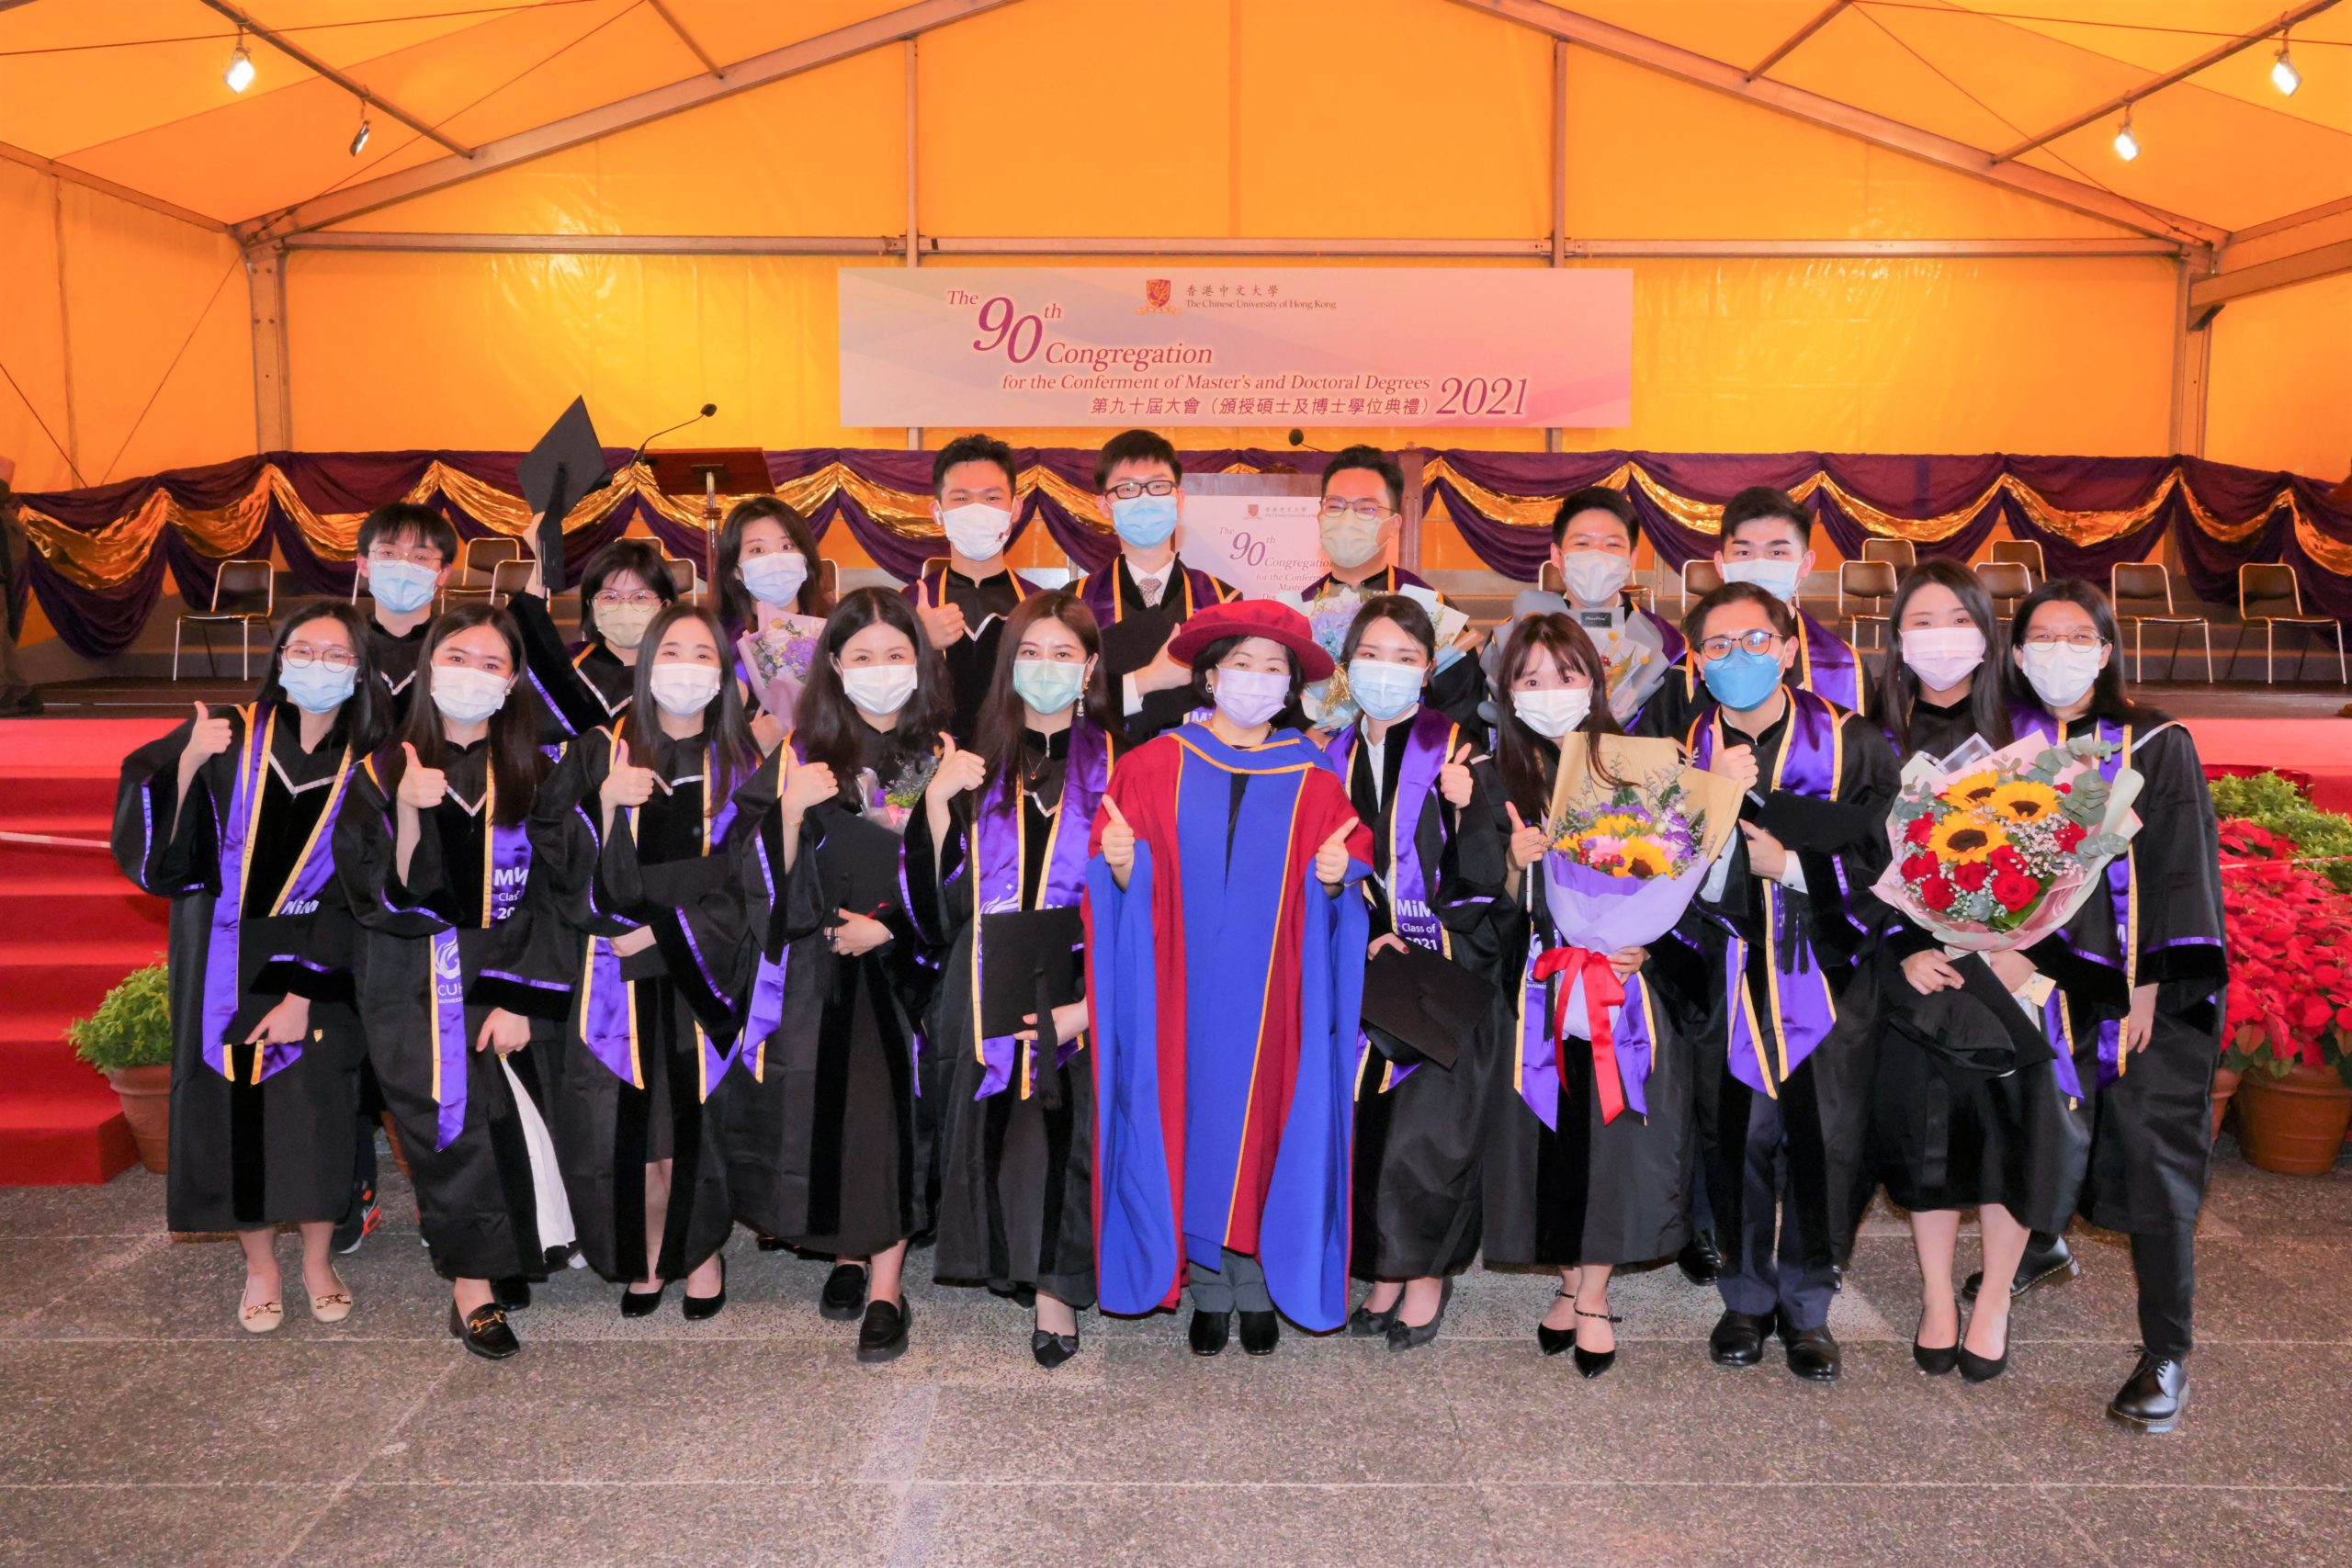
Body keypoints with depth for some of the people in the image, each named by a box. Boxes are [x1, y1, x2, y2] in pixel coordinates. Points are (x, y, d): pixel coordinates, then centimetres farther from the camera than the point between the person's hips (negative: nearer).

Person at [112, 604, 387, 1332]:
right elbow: (160, 847, -10)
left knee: (318, 1113, 0)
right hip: (226, 966, 0)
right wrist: (187, 763, -26)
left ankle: (318, 1260, 21)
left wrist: (305, 992, -12)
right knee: (236, 1110, 4)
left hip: (316, 971, 0)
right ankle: (260, 1267, 22)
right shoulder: (230, 738, -3)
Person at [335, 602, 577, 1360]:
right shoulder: (382, 772, 2)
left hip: (510, 978, 1)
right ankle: (473, 1286, 2)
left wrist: (519, 999, -9)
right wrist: (409, 813, -23)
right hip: (417, 983, -1)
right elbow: (377, 896, -7)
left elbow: (546, 897, 0)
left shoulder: (530, 774, 4)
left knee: (515, 1120, -3)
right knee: (456, 1118, -11)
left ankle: (502, 1257, 20)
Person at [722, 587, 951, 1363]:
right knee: (825, 1113, 4)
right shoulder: (802, 756, 2)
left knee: (894, 1116, -4)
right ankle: (849, 1254, 27)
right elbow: (768, 880, -1)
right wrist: (790, 812, -18)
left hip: (907, 970, -1)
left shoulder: (944, 757, -1)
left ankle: (885, 1287, 9)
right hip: (819, 972, 1)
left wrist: (888, 923, -10)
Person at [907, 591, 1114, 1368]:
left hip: (1080, 989, -2)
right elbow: (944, 895, 4)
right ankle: (1009, 1260, 26)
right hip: (990, 985, 2)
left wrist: (1092, 999, -13)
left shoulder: (1115, 765, 2)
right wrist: (938, 800, -10)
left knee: (1069, 1127, -5)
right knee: (996, 1125, 4)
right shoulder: (980, 762, 9)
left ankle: (1057, 1284, 12)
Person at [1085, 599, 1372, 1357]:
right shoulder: (1153, 767, 3)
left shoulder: (1314, 784, 5)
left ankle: (1258, 1282, 19)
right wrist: (1120, 864, -18)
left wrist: (1332, 878, -16)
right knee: (1193, 1119, 4)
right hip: (1183, 990, 0)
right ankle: (1209, 1286, 17)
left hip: (1271, 996, 1)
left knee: (1263, 1120, 5)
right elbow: (1122, 882, 2)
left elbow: (1342, 886, 4)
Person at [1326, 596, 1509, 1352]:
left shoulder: (1458, 753, -4)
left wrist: (1467, 810, -24)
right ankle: (1385, 1270, 22)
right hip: (1360, 976, 4)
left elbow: (1486, 879, -9)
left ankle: (1428, 1272, 16)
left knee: (1427, 1131, -4)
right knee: (1364, 1129, 6)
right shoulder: (1332, 758, 9)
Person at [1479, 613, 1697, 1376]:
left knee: (1616, 1123, 0)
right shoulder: (1501, 782, 2)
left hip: (1626, 975, -1)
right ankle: (1570, 1281, 25)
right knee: (1550, 1126, 5)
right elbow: (1499, 913, 2)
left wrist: (1645, 942, -12)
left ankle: (1592, 1295, 16)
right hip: (1541, 983, 1)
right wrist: (1518, 866, -17)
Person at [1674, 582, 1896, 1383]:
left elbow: (1878, 863, -3)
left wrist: (1792, 865, -16)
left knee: (1823, 1144, 0)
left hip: (1824, 977, -1)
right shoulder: (1684, 750, 4)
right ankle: (1747, 1296, 25)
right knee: (1735, 1139, 3)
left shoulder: (1851, 743, 1)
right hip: (1726, 979, 1)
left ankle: (1807, 1304, 21)